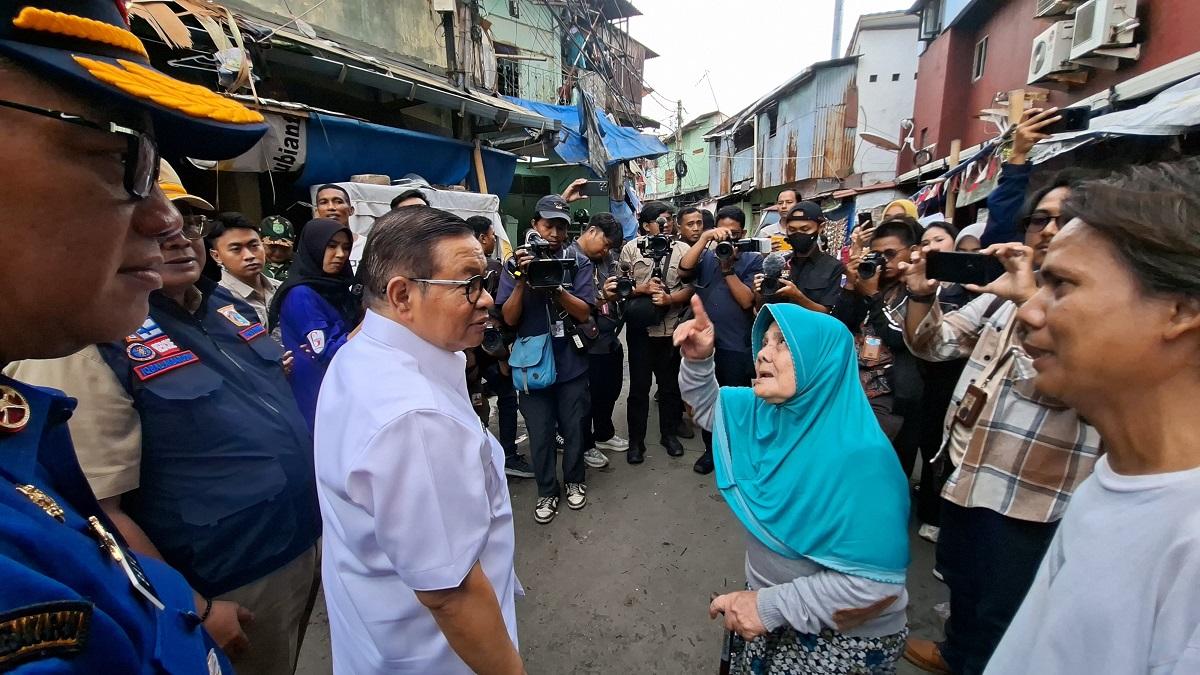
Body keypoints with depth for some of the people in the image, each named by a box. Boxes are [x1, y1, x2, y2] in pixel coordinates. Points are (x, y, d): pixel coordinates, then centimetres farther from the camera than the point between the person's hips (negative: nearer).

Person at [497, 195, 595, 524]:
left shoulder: (579, 263, -3)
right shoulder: (516, 263, -1)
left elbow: (584, 312, -9)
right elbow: (509, 318, -7)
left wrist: (555, 286, -23)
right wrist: (523, 279, -20)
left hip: (571, 362, 0)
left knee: (573, 428, 14)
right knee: (540, 433, 9)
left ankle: (574, 481, 37)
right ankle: (547, 492, 29)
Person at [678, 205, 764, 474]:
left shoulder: (753, 260, -1)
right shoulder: (706, 256, 6)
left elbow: (747, 301, -11)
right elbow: (683, 271, -14)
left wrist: (728, 269, -16)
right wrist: (704, 238, -18)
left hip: (736, 346, -3)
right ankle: (711, 449, 34)